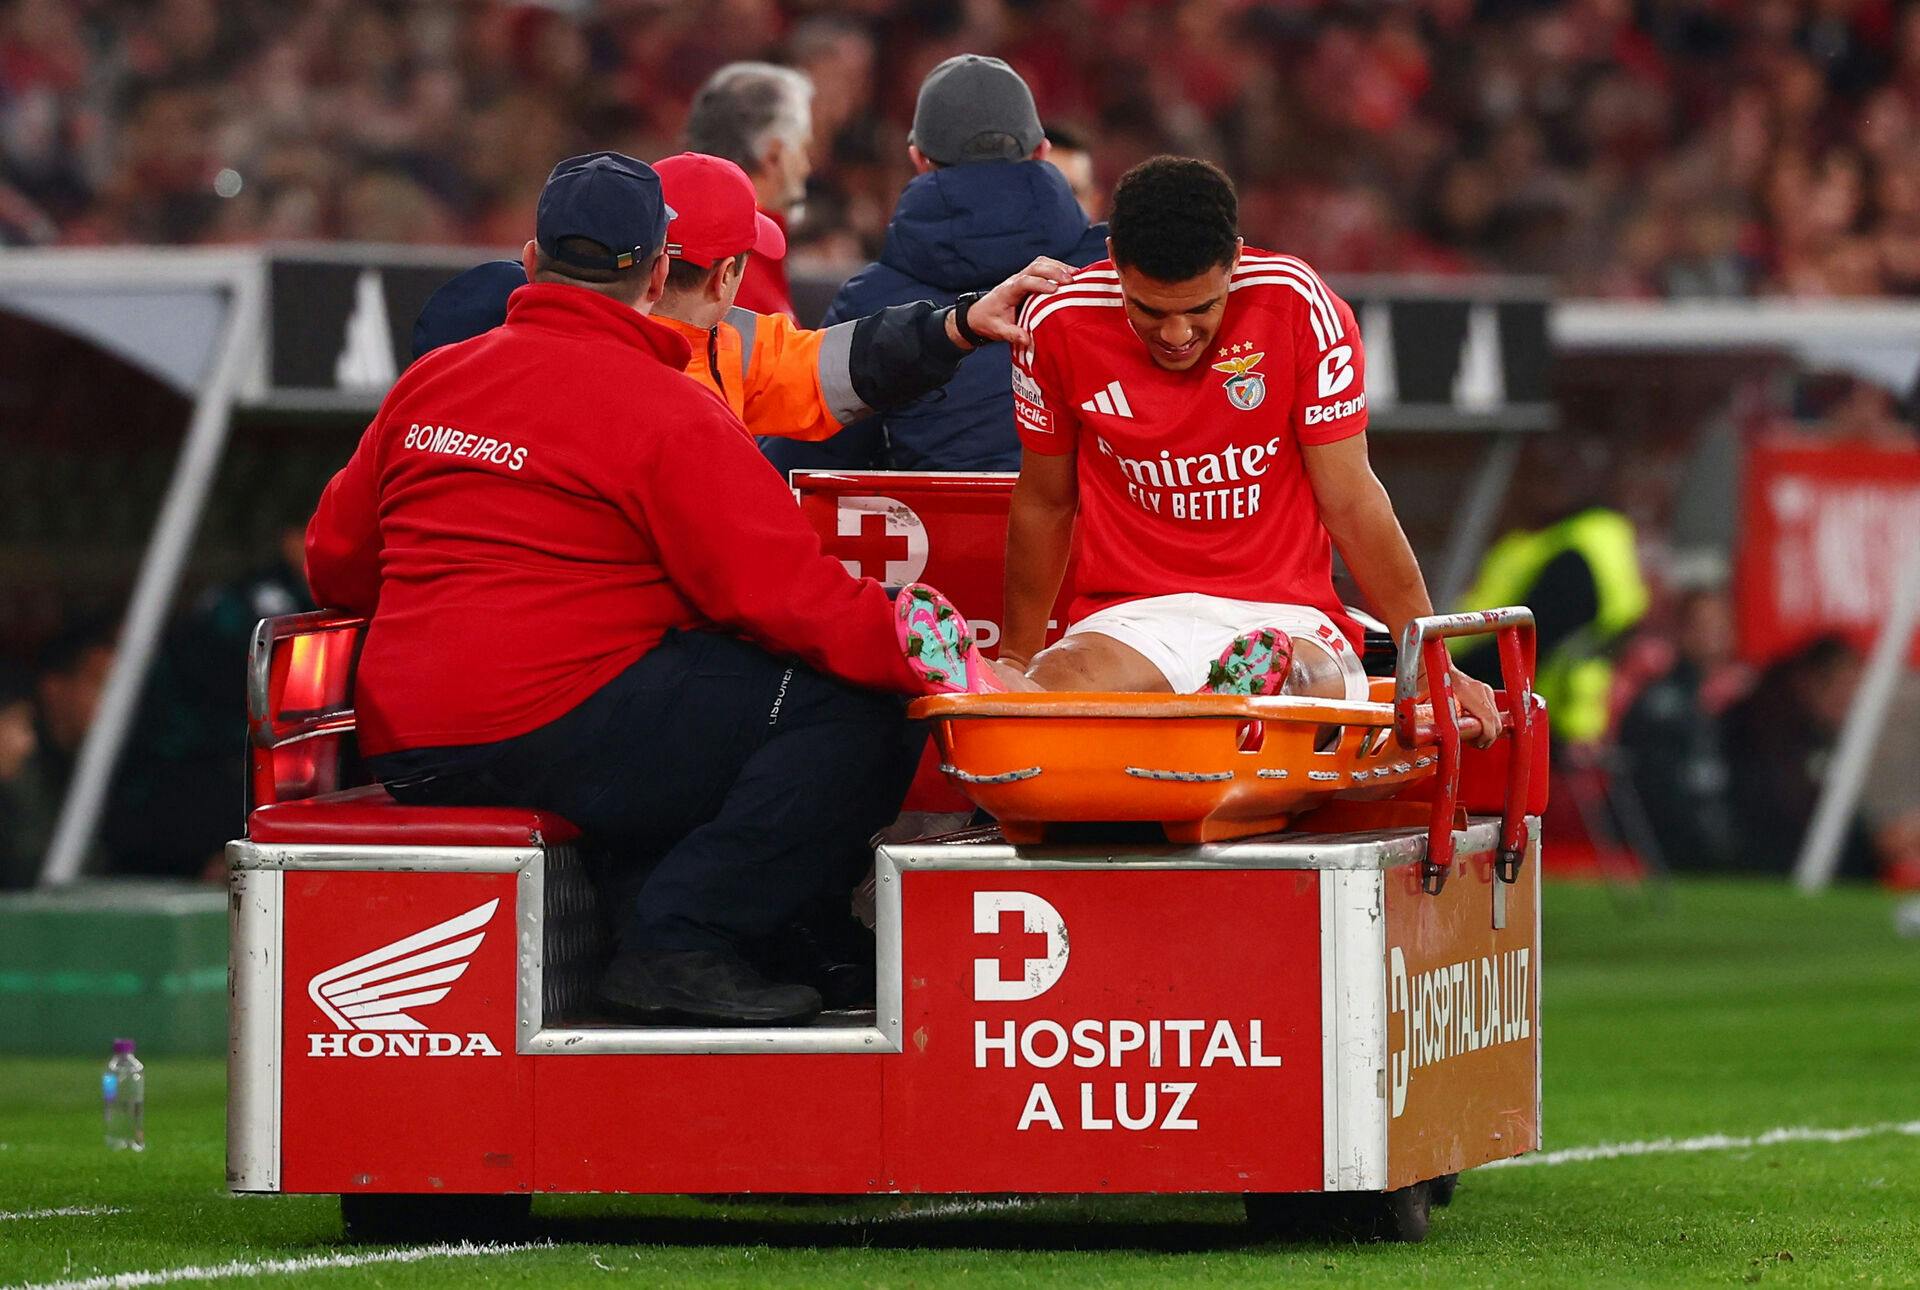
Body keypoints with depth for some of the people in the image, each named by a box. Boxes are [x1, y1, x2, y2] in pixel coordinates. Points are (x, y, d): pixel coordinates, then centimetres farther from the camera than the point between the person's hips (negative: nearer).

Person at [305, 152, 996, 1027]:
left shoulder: (429, 381, 14)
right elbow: (786, 594, -11)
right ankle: (680, 945, -15)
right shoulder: (669, 414, -6)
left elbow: (335, 564, 22)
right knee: (849, 715, -9)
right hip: (548, 736, -8)